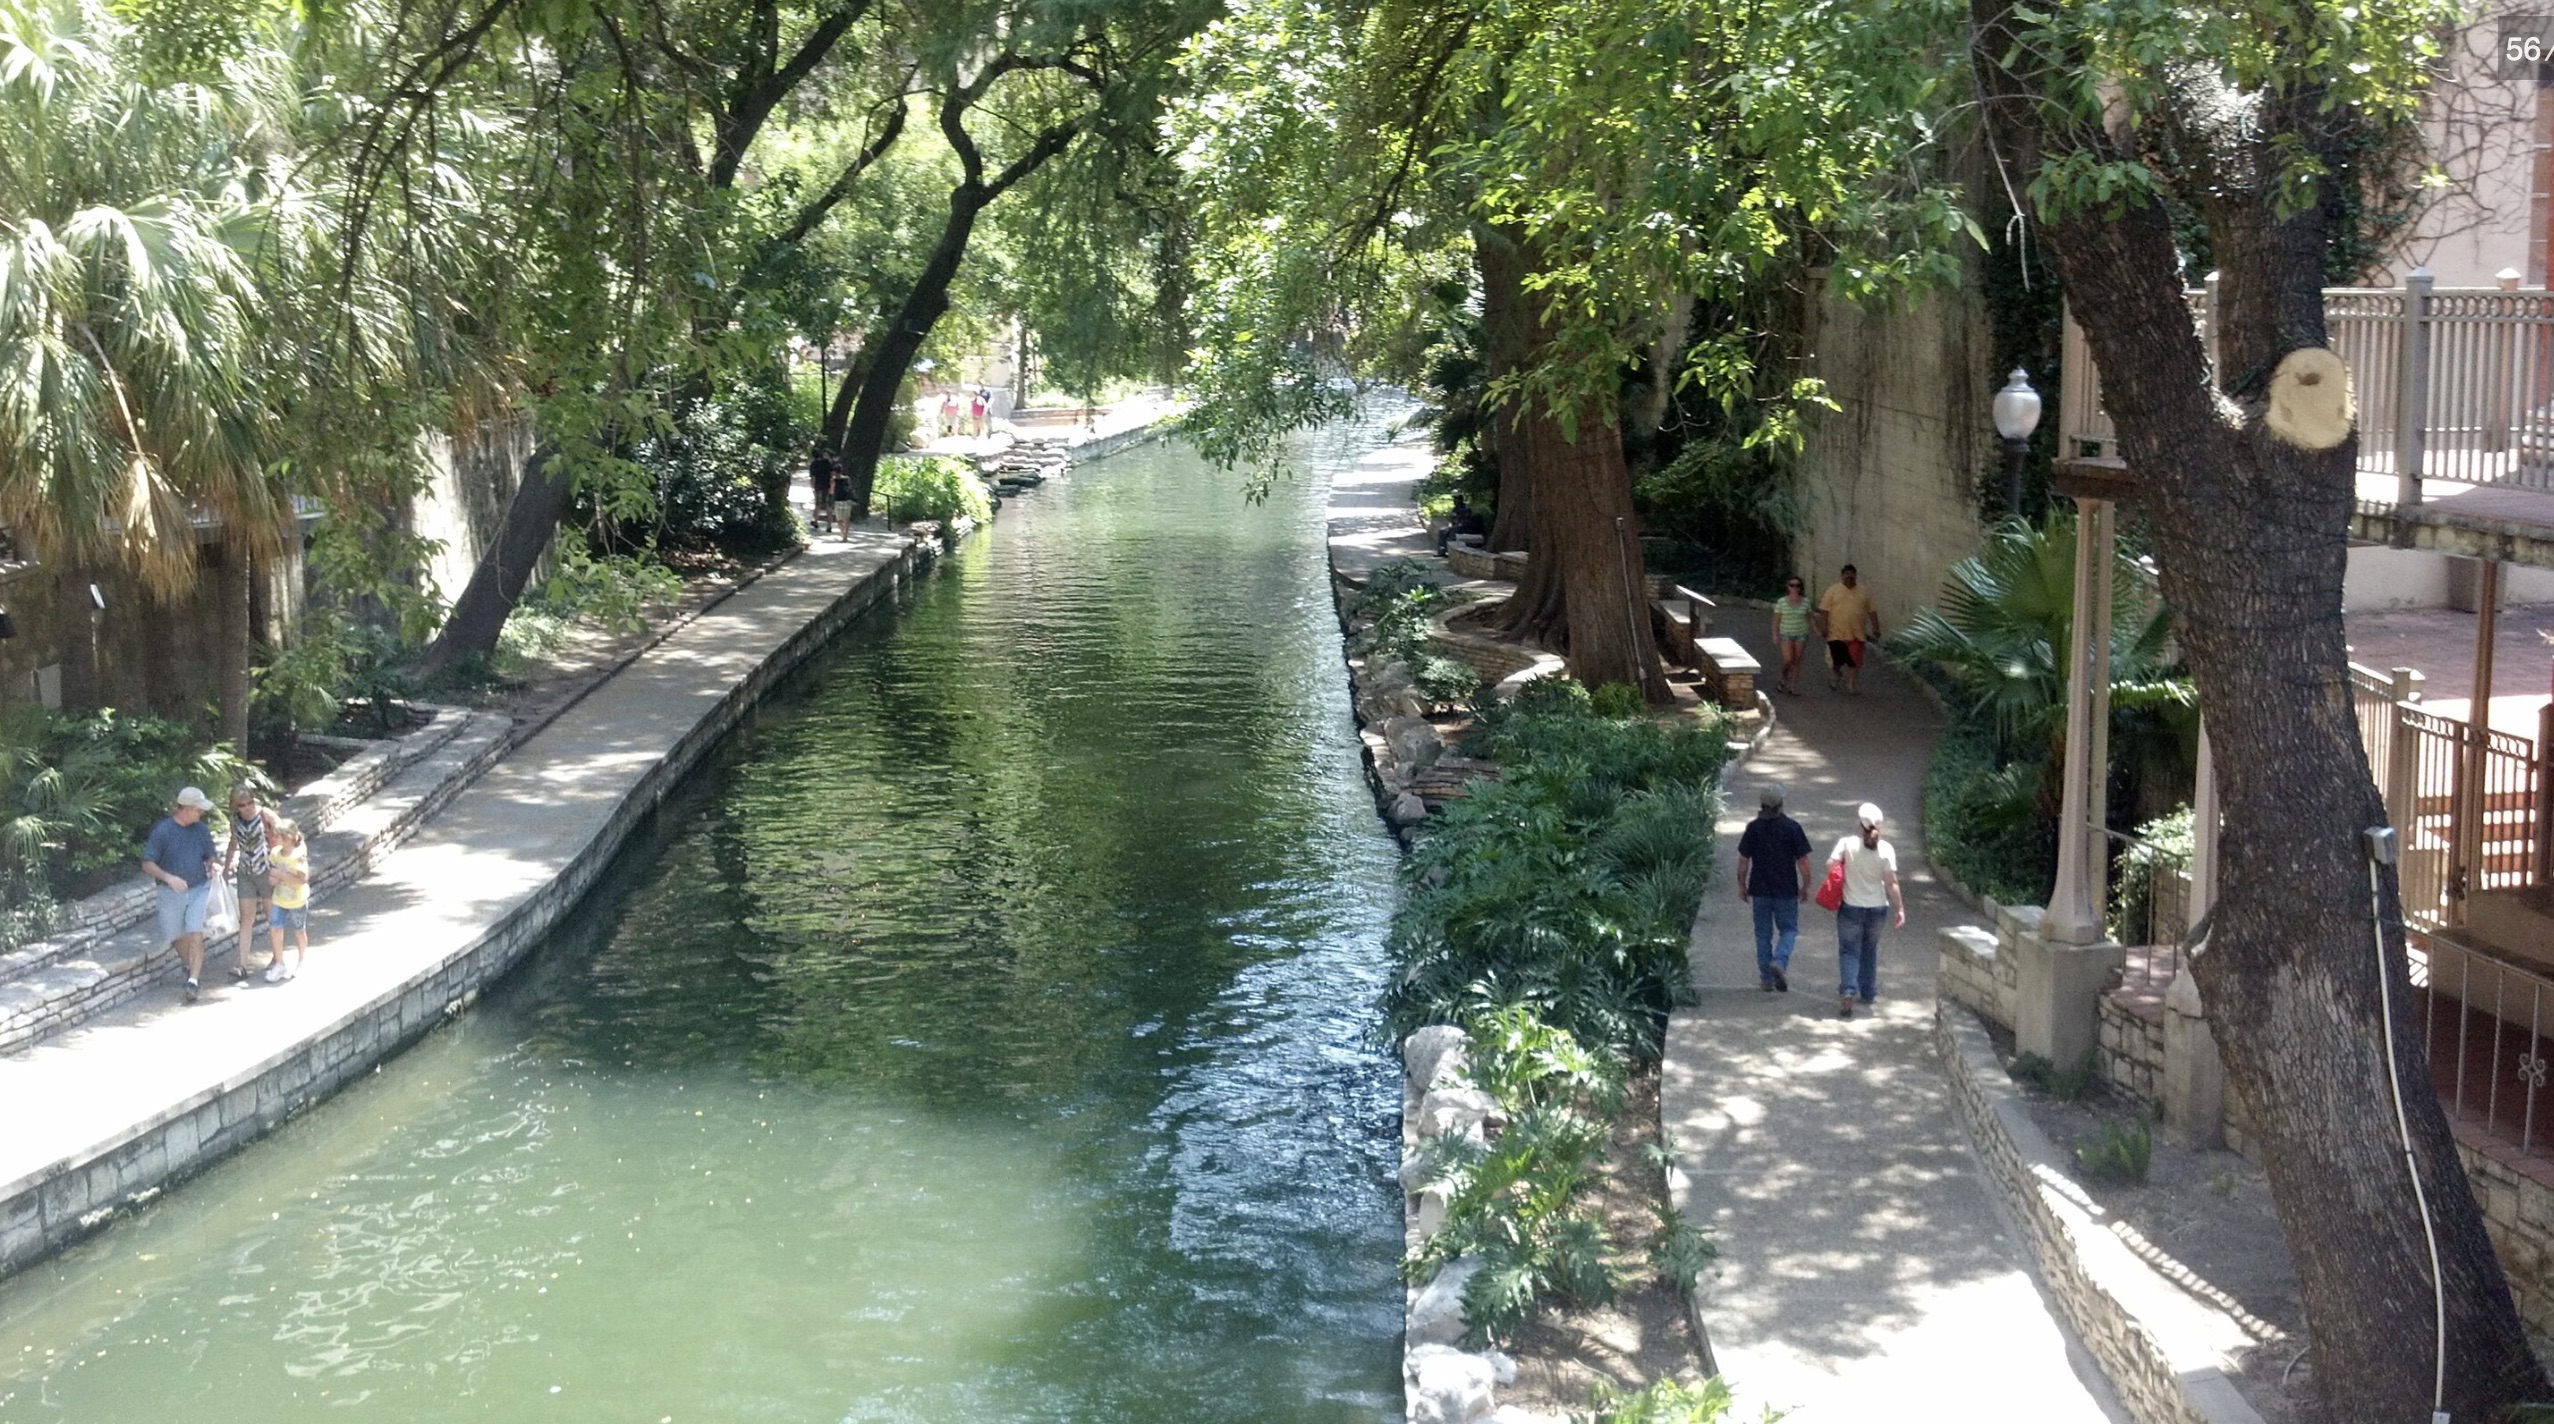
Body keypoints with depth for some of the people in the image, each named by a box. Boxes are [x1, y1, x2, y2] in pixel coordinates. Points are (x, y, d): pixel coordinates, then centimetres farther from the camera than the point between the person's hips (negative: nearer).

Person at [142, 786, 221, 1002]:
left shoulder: (201, 829, 1)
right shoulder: (162, 830, -12)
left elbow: (210, 855, 13)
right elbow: (147, 864, -11)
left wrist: (214, 863, -11)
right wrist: (168, 877, -26)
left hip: (199, 889, 1)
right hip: (171, 893, -1)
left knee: (195, 935, -11)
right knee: (177, 937, 13)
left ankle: (193, 981, -10)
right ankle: (192, 966, 40)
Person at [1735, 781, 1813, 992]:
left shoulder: (1753, 828, -4)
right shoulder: (1792, 828, -9)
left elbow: (1743, 861, 0)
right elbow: (1803, 862, -8)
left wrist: (1742, 885, 12)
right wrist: (1806, 886, 6)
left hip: (1760, 890, 2)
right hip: (1786, 890, -2)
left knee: (1763, 934, 10)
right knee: (1789, 929, 13)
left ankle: (1766, 978, 12)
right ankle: (1780, 961, -13)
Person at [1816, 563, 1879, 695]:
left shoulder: (1864, 592, 10)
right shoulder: (1833, 590, 1)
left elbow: (1872, 611, 12)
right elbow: (1824, 609, -2)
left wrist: (1875, 628, 5)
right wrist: (1823, 626, -11)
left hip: (1857, 634, 2)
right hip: (1837, 633, -2)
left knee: (1854, 662, -2)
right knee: (1837, 661, 0)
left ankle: (1852, 687, 7)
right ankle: (1835, 674, 31)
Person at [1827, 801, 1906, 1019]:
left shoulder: (1847, 843, -12)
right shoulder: (1886, 849, -8)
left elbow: (1830, 864, -19)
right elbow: (1891, 882, -9)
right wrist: (1900, 909, -3)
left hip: (1851, 906, -2)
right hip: (1877, 907, 2)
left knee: (1849, 951, 4)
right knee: (1870, 951, 20)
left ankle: (1848, 993, -16)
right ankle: (1868, 994, 28)